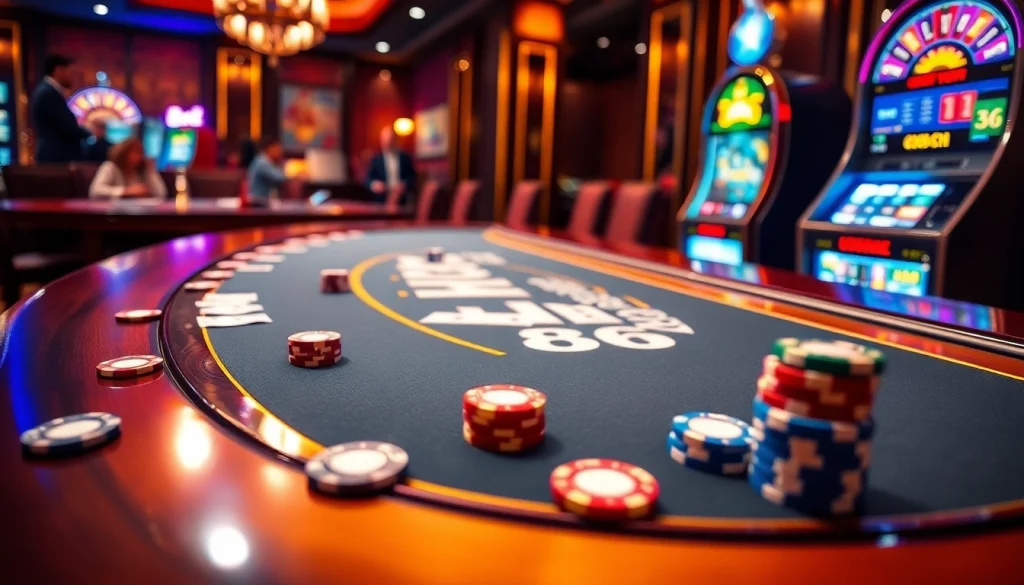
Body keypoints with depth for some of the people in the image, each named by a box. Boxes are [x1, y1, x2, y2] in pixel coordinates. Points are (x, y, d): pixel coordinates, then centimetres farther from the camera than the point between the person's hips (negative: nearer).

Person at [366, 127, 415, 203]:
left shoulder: (405, 157, 7)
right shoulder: (376, 159, 5)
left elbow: (412, 176, 10)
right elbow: (368, 177, 0)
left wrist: (405, 184, -10)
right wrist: (373, 184, -21)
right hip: (382, 200, -1)